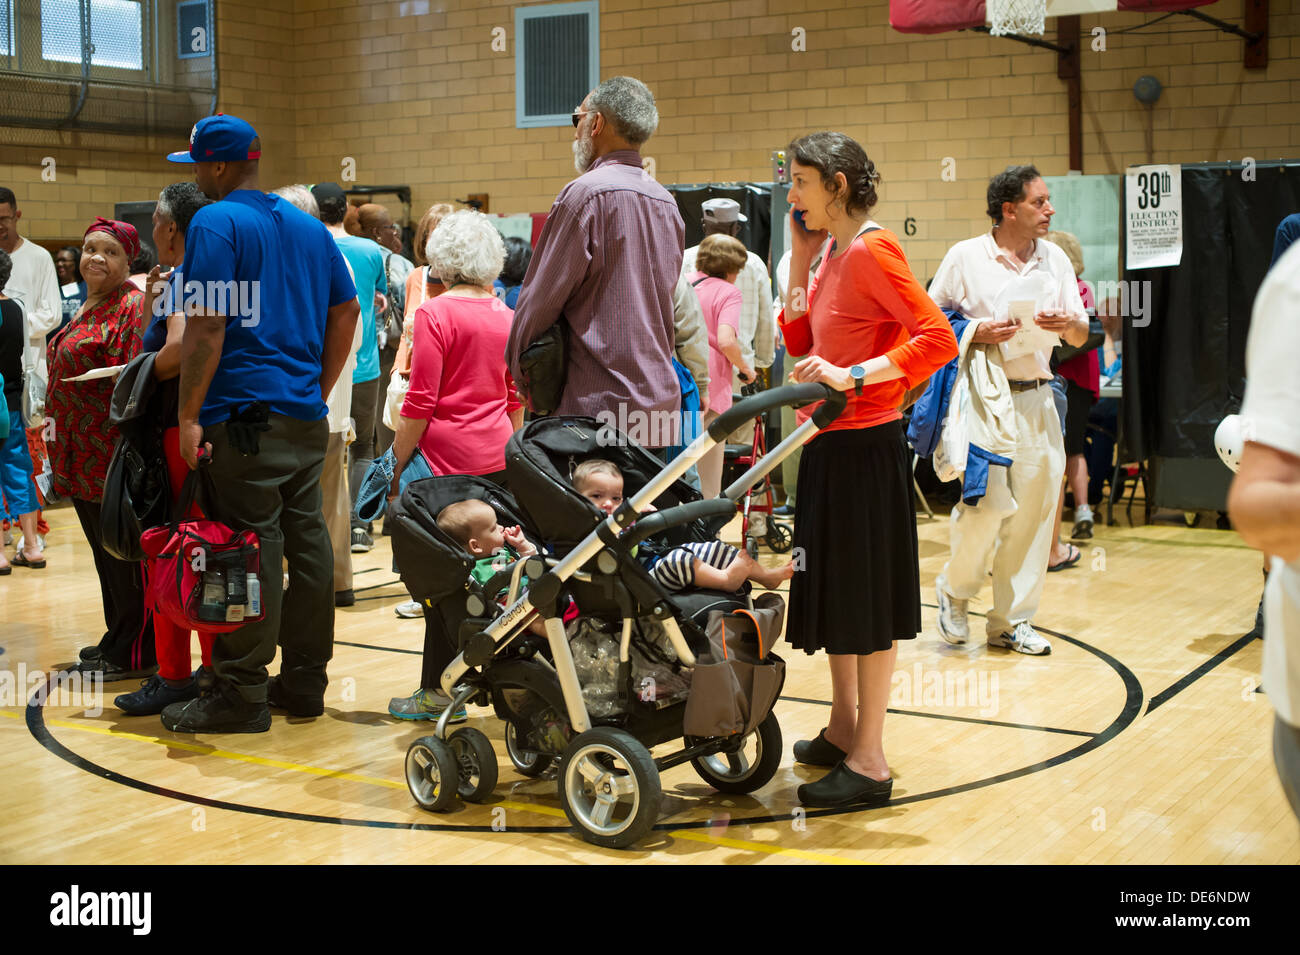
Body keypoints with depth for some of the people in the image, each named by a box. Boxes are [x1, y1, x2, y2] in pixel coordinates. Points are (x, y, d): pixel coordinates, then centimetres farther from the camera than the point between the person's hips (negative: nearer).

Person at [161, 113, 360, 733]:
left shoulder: (216, 224, -7)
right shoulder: (309, 227, 16)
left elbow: (207, 326, -15)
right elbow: (346, 313, 18)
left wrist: (189, 414, -12)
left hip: (246, 415, -8)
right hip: (307, 414, 8)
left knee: (251, 549, -6)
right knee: (307, 542, 9)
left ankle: (242, 694, -1)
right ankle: (305, 682, 17)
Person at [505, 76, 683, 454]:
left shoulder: (586, 194, -11)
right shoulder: (666, 202, 15)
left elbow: (541, 299, -8)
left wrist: (518, 366, 8)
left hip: (600, 406, -8)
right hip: (661, 397, 8)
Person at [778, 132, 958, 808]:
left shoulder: (872, 250, -15)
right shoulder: (834, 254, 12)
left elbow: (937, 338, -23)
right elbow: (800, 345, 13)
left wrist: (853, 376, -29)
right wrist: (799, 263, 6)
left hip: (865, 447, -9)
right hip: (829, 445, 9)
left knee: (867, 598, -2)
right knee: (831, 591, 17)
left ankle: (869, 762, 7)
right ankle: (843, 732, 32)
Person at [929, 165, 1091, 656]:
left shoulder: (1055, 259, 11)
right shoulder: (965, 256, -1)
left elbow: (1081, 337, 12)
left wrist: (1069, 323, -11)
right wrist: (976, 333, -13)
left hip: (1037, 398, 5)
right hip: (984, 395, -4)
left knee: (1033, 509, 4)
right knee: (988, 502, -13)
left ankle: (1013, 620, 16)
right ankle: (954, 590, 15)